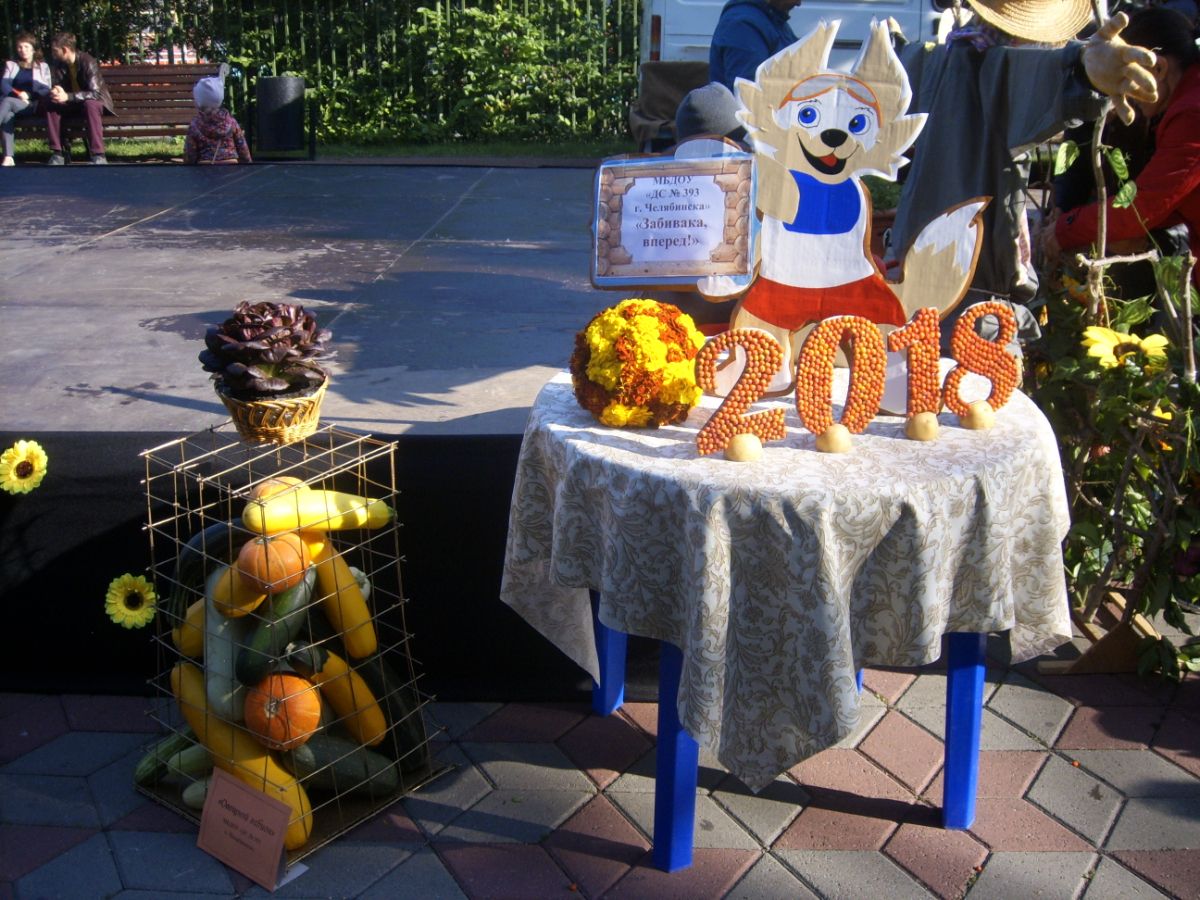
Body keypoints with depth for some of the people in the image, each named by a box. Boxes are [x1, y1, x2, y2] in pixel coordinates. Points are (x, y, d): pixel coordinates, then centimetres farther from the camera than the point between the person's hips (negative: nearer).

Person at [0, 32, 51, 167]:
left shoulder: (42, 67, 20)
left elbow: (46, 90, 7)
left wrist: (28, 95, -11)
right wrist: (17, 93, -13)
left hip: (32, 105, -2)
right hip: (12, 103, 2)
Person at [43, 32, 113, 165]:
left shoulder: (87, 62, -22)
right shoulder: (57, 65, -4)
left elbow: (95, 93, -30)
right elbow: (54, 88, 3)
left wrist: (68, 96, -38)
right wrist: (55, 93, -24)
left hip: (96, 101, -6)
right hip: (74, 104, 6)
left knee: (90, 104, -38)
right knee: (51, 103, -19)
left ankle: (99, 156, -38)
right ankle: (57, 153, -18)